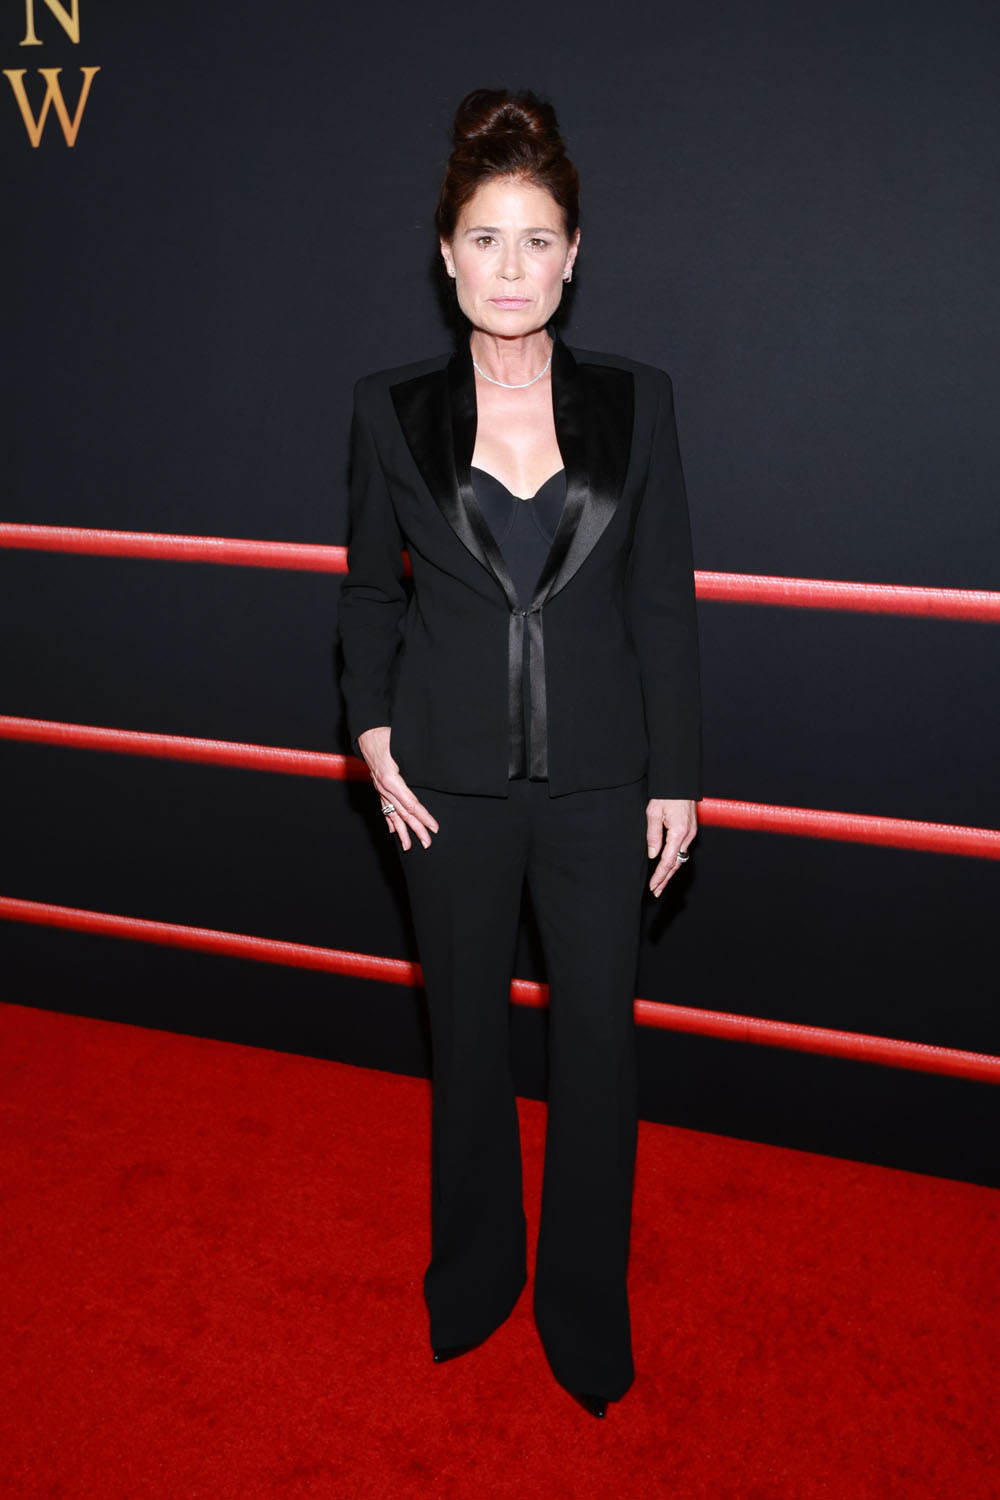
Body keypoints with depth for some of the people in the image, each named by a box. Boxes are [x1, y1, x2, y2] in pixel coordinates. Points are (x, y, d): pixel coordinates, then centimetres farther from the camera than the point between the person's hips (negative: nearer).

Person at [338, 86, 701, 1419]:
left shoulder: (634, 401, -1)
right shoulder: (393, 410, -1)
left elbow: (664, 601, 0)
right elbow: (370, 588, 9)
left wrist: (676, 778, -1)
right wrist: (374, 736, -2)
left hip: (598, 773, 0)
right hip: (452, 780, 1)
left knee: (598, 1035, 8)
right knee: (467, 1031, 15)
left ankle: (585, 1302, 31)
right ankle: (474, 1269, 39)